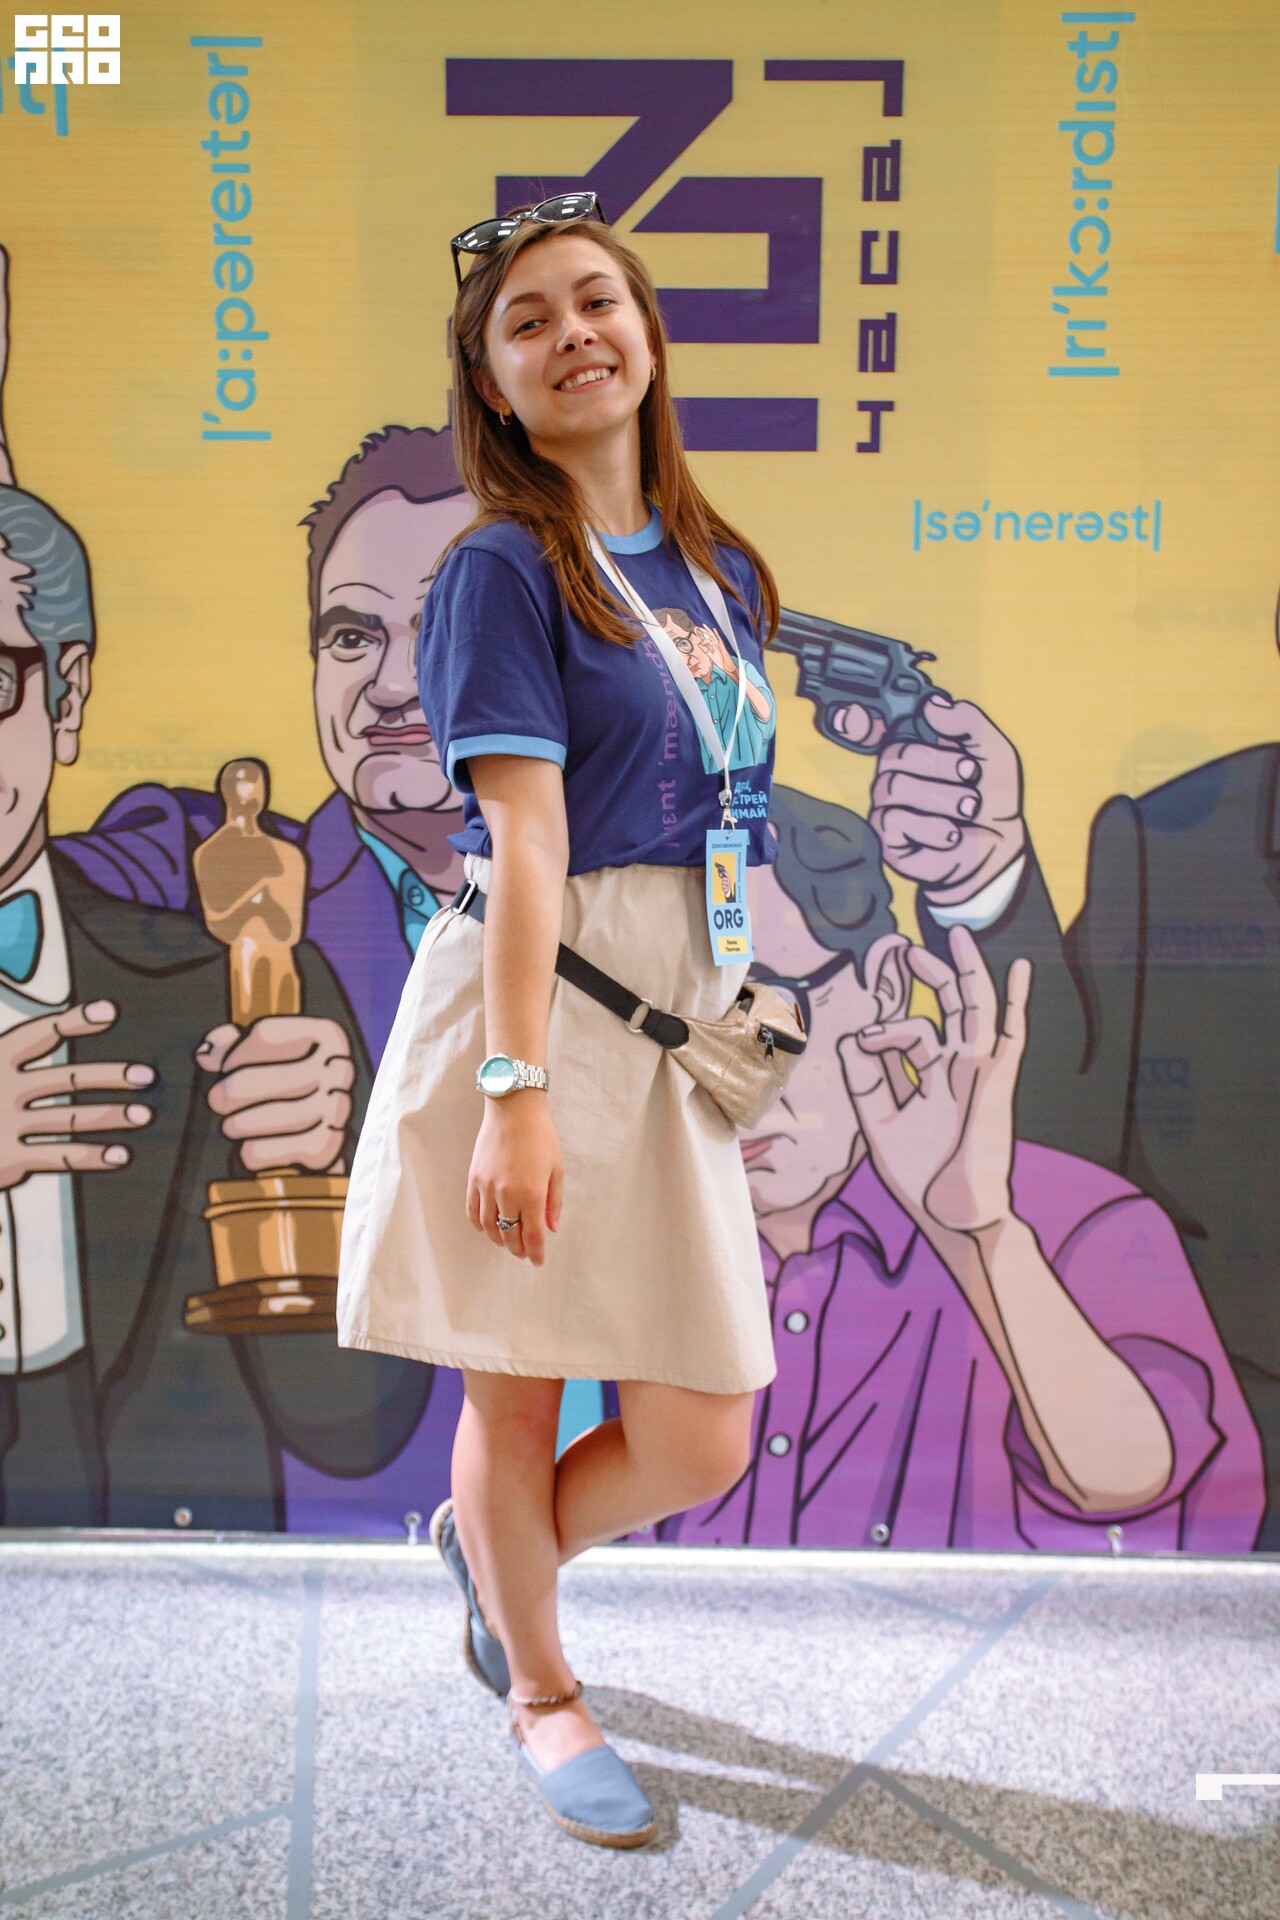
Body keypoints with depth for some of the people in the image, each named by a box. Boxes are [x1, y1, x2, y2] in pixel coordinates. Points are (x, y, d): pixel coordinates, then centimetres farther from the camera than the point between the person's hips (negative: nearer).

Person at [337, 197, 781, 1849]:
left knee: (701, 1442, 5)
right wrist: (518, 1089, -19)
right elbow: (524, 841, -15)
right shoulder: (503, 567, -6)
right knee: (516, 1390, 9)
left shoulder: (717, 568, 13)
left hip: (679, 1017, 6)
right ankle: (541, 1695, 36)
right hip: (527, 1003, -6)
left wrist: (741, 1015, 14)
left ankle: (494, 1550, 38)